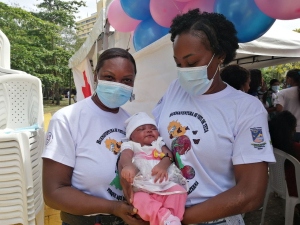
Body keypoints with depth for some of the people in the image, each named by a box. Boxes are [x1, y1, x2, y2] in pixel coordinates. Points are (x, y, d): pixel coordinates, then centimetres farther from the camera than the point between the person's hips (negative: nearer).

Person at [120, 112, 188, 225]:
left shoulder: (159, 143, 25)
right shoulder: (131, 145, 15)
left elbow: (168, 154, 5)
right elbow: (125, 155, -9)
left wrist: (163, 164, -22)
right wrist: (128, 165, -37)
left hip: (165, 186, 3)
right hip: (143, 190, -3)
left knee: (178, 190, -24)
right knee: (139, 199, -33)